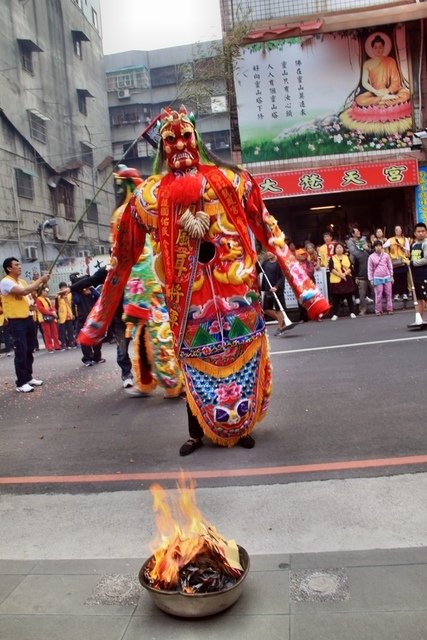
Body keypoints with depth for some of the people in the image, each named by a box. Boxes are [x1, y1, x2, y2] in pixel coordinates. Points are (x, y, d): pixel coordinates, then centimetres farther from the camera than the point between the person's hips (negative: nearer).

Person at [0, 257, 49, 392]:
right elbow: (24, 291, -26)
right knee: (21, 351, -8)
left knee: (29, 349, 14)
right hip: (16, 321, -8)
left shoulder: (22, 281, 15)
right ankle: (21, 383, -2)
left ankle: (28, 377, 25)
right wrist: (40, 280, -19)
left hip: (28, 318, 9)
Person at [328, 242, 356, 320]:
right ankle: (335, 314, 3)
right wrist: (340, 275, -18)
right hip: (336, 281, -3)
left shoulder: (347, 257, 11)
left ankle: (352, 313, 14)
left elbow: (350, 268, 2)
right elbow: (331, 269, -10)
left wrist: (345, 273, -16)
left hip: (347, 280, 3)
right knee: (336, 298, -1)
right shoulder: (332, 258, 2)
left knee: (349, 297, 6)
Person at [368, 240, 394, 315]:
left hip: (387, 277, 2)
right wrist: (371, 279, 0)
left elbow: (390, 266, 11)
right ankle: (378, 311, 5)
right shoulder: (371, 257, -1)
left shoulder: (386, 255, 5)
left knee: (388, 294, 4)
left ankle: (389, 309, 11)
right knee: (378, 295, -2)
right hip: (377, 278, -2)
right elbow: (370, 269, 2)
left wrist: (391, 276, 10)